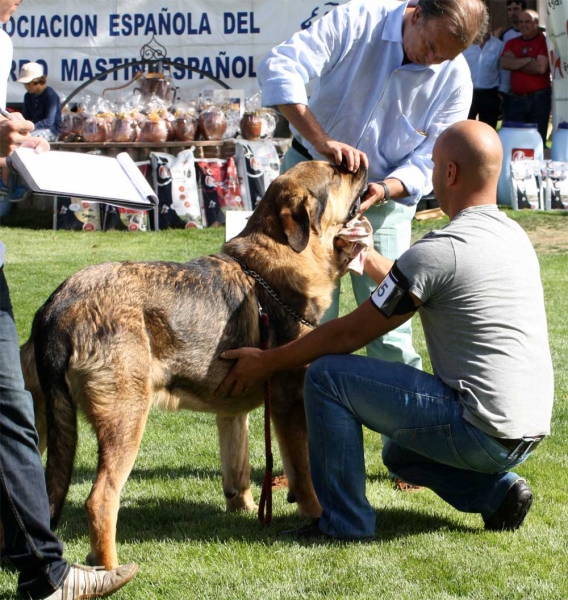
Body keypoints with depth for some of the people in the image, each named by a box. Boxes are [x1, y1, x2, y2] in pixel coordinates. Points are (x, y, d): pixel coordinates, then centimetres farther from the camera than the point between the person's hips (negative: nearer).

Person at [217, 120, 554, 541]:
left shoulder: (439, 250, -16)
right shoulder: (514, 236, 11)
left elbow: (349, 334, -8)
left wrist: (268, 362, 2)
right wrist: (370, 261, 29)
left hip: (482, 433, -9)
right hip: (529, 431, 9)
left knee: (327, 376, -5)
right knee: (401, 452, 34)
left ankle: (345, 525, 1)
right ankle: (497, 492, 13)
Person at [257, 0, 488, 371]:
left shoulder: (455, 79, -13)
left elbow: (427, 162, -9)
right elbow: (279, 68, -27)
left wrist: (384, 191, -30)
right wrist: (322, 140, -37)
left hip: (385, 198, 1)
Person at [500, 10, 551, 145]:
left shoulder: (544, 41, -1)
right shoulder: (512, 43, 13)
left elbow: (540, 67, -13)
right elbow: (504, 63, -3)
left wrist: (516, 63, -3)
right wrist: (529, 60, -8)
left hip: (539, 97, -4)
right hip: (516, 98, 4)